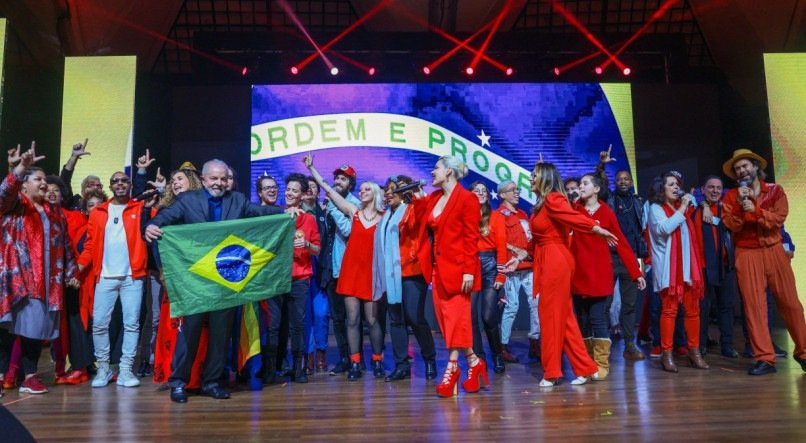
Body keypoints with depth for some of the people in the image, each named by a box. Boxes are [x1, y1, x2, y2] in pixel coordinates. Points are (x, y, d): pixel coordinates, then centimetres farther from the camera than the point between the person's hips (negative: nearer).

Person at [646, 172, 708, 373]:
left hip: (689, 265, 6)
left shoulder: (684, 207, 21)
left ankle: (694, 351, 9)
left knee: (692, 309, 3)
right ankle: (666, 354, -5)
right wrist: (682, 209, -12)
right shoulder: (656, 208, 1)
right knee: (669, 309, -8)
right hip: (668, 267, -6)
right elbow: (664, 229, -18)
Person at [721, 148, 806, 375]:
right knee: (754, 305, -4)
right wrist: (740, 204, -17)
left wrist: (755, 210, -19)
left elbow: (778, 219, -7)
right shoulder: (730, 196, 6)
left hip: (774, 250, 0)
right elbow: (732, 226, -6)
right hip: (747, 254, 0)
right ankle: (764, 358, -1)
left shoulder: (775, 190, 6)